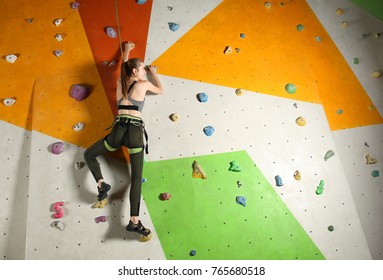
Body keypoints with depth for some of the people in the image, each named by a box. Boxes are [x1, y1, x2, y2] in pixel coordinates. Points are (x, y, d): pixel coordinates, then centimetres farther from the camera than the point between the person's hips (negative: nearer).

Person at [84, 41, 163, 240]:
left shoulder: (121, 81, 17)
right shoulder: (143, 84, 6)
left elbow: (124, 67, 40)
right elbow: (161, 91, 26)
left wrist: (126, 51, 57)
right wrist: (154, 74, 39)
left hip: (118, 130, 3)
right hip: (135, 131, -2)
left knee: (89, 155, 27)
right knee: (137, 177, 0)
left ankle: (101, 184, 4)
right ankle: (134, 221, -7)